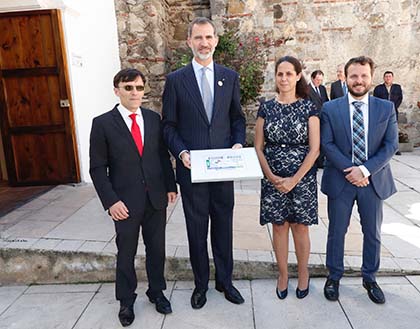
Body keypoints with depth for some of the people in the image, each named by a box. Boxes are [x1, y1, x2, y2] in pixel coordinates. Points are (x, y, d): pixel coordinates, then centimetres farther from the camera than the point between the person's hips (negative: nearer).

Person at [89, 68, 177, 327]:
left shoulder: (154, 118, 3)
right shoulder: (103, 123, -6)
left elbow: (163, 155, 9)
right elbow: (98, 168, -6)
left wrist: (171, 186, 4)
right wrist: (111, 201, -13)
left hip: (156, 198, 3)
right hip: (125, 202, -3)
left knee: (157, 248, 15)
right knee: (126, 253, 13)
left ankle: (156, 291, 37)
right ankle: (126, 300, 34)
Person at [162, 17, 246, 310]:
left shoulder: (230, 77, 6)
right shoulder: (175, 80, 0)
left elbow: (238, 118, 10)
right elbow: (169, 126, 1)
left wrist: (238, 143, -7)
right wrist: (181, 152, -15)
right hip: (192, 168, -1)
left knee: (223, 227, 14)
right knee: (196, 230, 12)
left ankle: (225, 280, 34)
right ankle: (201, 284, 33)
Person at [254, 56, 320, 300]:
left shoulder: (309, 108, -1)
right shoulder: (266, 108, 4)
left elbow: (314, 149, -6)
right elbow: (258, 147, 3)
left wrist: (294, 179, -13)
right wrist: (271, 177, -8)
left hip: (302, 177, -2)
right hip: (272, 178, 2)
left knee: (300, 226, 7)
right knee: (279, 226, 9)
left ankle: (303, 274, 28)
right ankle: (283, 274, 27)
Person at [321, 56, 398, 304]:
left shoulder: (386, 108, 2)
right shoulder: (330, 109, -2)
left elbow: (391, 145, -5)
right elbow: (327, 144, -8)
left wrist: (365, 170, -17)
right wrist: (350, 170, -17)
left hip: (374, 180, 2)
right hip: (340, 180, -1)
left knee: (373, 233, 14)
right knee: (337, 231, 10)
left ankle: (370, 278, 34)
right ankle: (334, 276, 29)